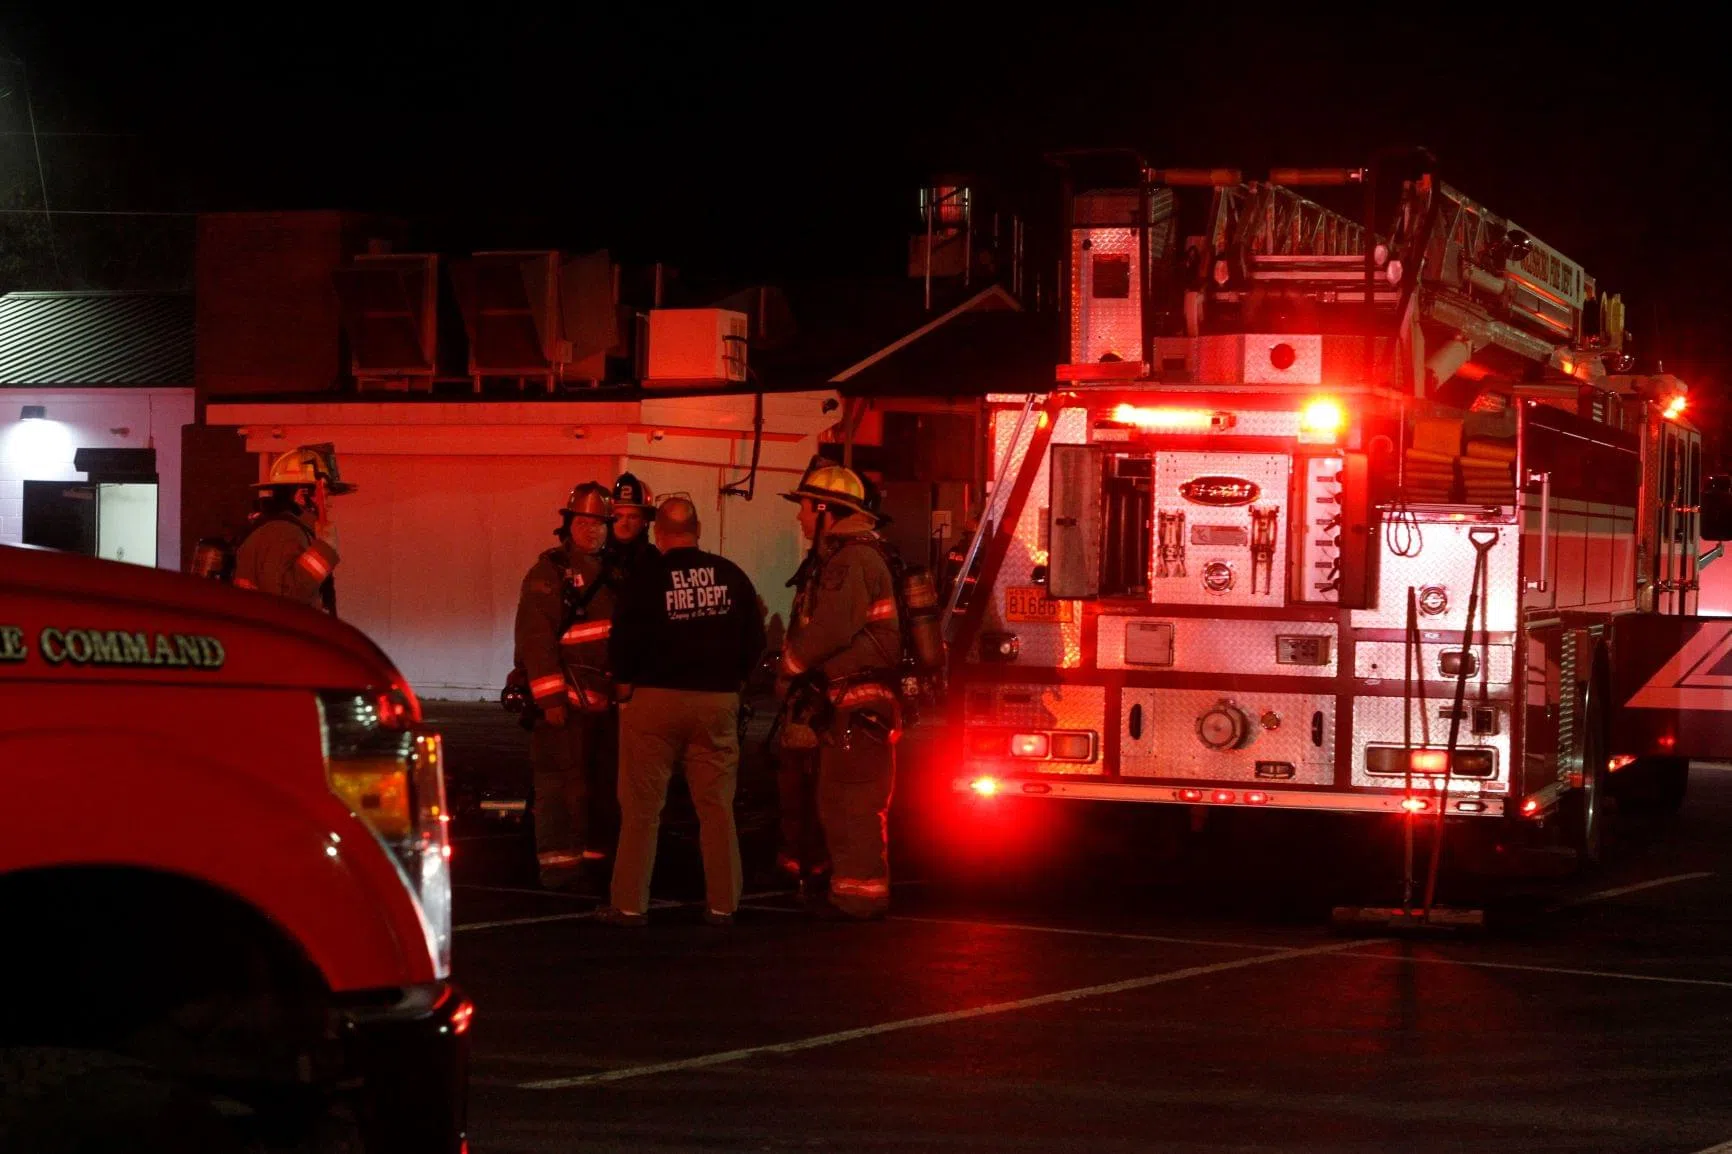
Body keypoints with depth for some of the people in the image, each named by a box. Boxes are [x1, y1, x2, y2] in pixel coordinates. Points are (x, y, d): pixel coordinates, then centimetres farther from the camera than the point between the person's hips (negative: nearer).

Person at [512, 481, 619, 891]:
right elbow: (535, 638, -12)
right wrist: (551, 697, -17)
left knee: (599, 781, 9)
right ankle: (557, 860, -5)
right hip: (564, 698, -7)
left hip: (604, 699, 7)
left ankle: (590, 854, 17)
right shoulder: (549, 572, -4)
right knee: (560, 781, -8)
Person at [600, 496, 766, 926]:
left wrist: (626, 683, 9)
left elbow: (624, 641, -7)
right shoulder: (731, 576, 1)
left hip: (655, 698, -3)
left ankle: (629, 904, 4)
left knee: (641, 808, 3)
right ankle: (722, 903, 10)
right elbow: (754, 639, 7)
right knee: (717, 807, 9)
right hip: (718, 701, 3)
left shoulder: (648, 579, -9)